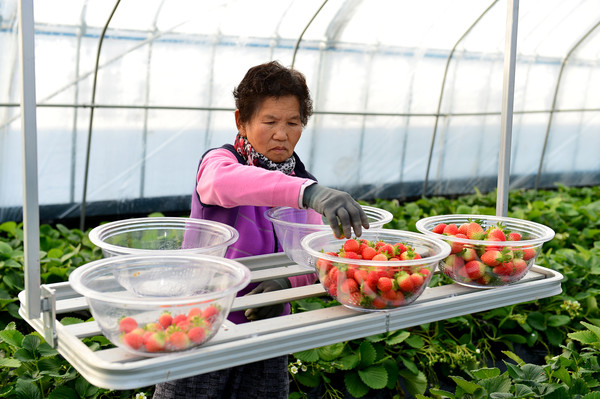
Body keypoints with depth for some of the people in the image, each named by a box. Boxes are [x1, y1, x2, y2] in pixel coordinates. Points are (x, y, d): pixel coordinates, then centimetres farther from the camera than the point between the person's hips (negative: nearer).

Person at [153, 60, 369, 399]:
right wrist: (310, 193, -53)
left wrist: (286, 281, -23)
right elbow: (226, 181, -38)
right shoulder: (218, 160, -12)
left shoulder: (305, 184, 5)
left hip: (266, 330, 4)